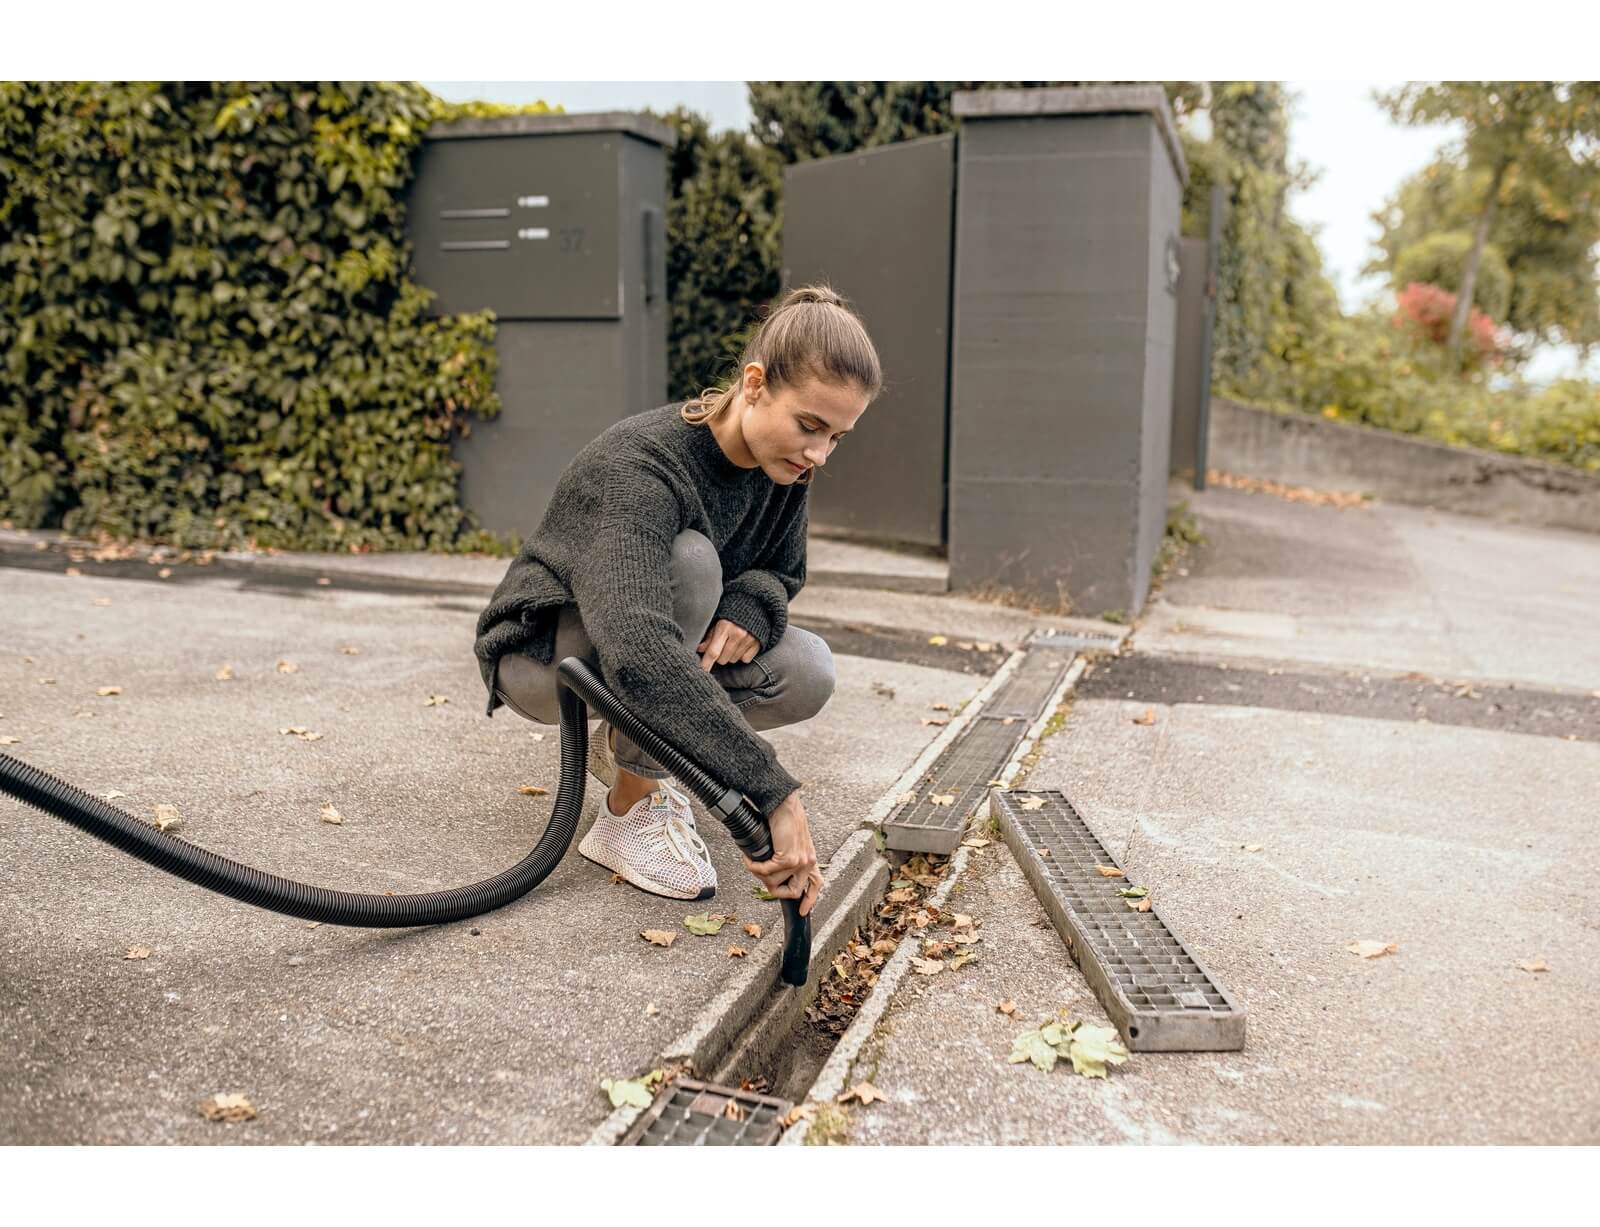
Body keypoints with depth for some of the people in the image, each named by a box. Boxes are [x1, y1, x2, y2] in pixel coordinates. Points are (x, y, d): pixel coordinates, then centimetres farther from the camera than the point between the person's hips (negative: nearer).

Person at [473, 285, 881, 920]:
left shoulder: (781, 466, -12)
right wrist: (774, 795, -55)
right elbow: (637, 655, -50)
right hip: (542, 653, -6)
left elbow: (783, 570, 3)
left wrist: (751, 609, -24)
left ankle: (625, 745, 6)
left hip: (652, 640, 7)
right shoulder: (638, 469, -36)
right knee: (688, 560, -36)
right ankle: (629, 812, -22)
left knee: (808, 672, -19)